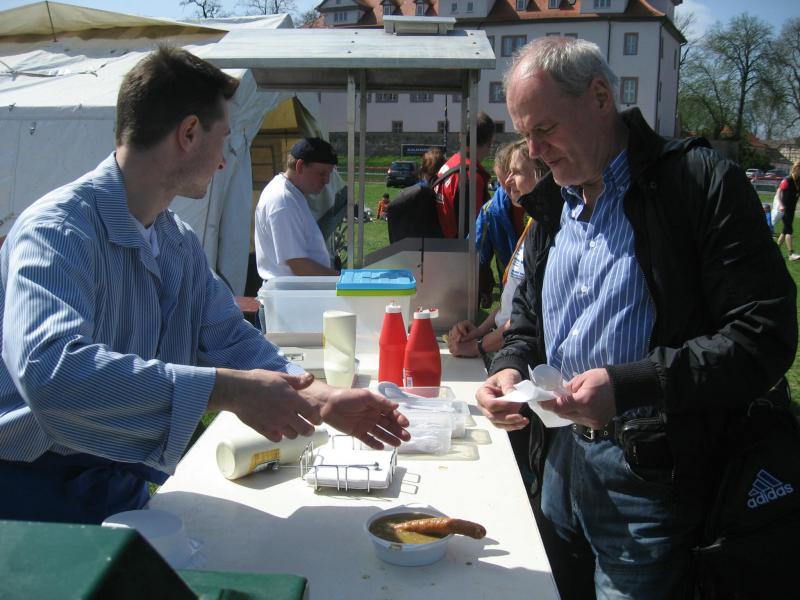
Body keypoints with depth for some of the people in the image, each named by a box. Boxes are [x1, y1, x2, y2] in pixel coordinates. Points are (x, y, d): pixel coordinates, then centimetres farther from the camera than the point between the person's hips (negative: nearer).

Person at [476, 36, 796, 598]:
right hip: (562, 454, 7)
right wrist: (510, 367, -2)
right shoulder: (551, 203, 10)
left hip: (654, 473, -6)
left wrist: (627, 386, -27)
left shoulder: (703, 182, -12)